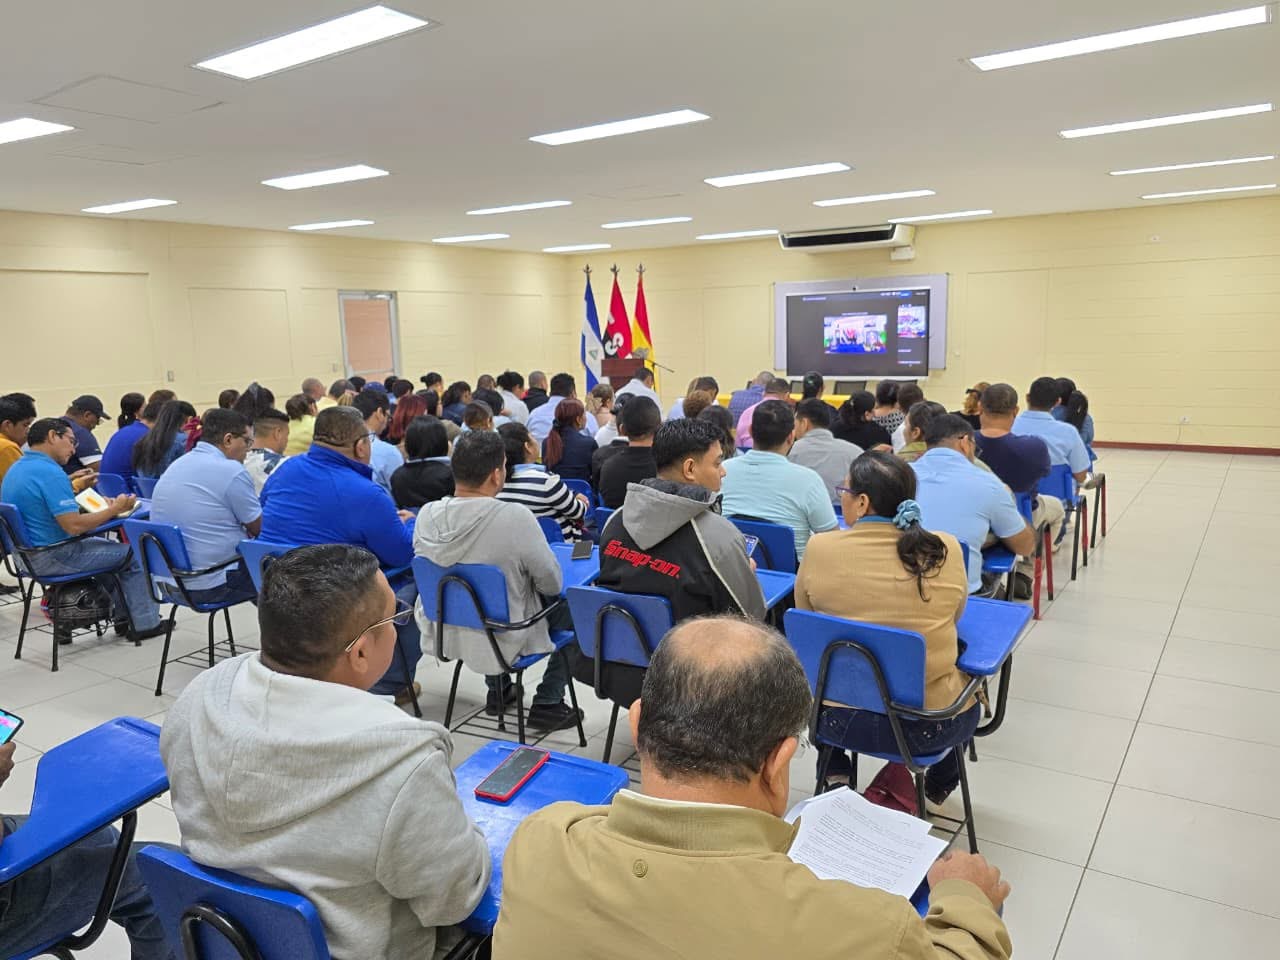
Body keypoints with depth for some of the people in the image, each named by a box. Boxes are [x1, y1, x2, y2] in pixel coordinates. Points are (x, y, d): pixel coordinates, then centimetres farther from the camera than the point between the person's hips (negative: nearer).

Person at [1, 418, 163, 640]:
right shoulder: (50, 473, -23)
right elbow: (74, 525, -27)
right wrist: (114, 509, -16)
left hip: (25, 554, 10)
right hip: (52, 558, -10)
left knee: (107, 546, 28)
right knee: (133, 554, 4)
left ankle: (122, 615, 31)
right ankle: (145, 623, 13)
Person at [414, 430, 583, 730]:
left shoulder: (427, 514, -11)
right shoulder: (515, 517, -27)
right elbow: (553, 584, -17)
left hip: (443, 634, 6)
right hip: (503, 642, -6)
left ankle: (497, 692, 41)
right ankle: (547, 704, 21)